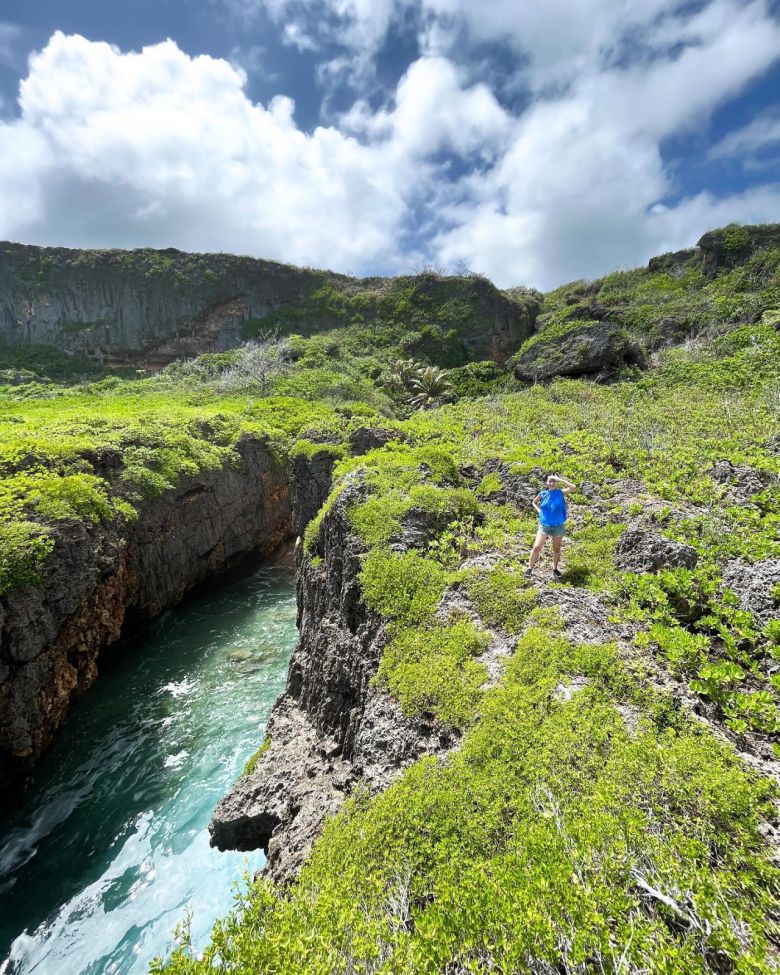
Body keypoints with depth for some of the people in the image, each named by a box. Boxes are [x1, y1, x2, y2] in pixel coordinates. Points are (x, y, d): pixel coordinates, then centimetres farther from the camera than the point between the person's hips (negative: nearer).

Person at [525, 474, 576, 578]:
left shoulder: (561, 493, -6)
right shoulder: (542, 494, -2)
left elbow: (573, 487, -23)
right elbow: (534, 502, 16)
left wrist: (560, 479, -21)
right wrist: (539, 511, -2)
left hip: (558, 526, 0)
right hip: (544, 525, 0)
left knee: (556, 549, 13)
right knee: (537, 547, -4)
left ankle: (555, 569, 30)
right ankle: (530, 568, 8)